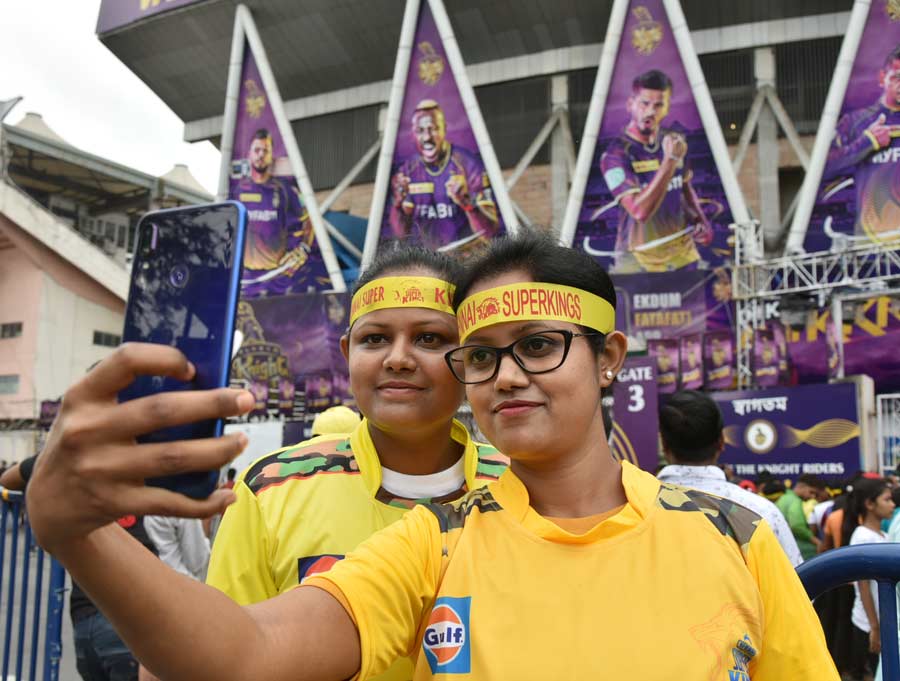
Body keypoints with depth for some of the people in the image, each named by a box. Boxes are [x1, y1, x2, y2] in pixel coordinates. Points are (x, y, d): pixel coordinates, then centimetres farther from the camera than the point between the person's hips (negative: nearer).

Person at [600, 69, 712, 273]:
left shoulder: (674, 141, 4)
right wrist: (669, 160, -31)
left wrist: (699, 221, 3)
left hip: (683, 256, 5)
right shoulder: (616, 154, -16)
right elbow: (640, 211, -27)